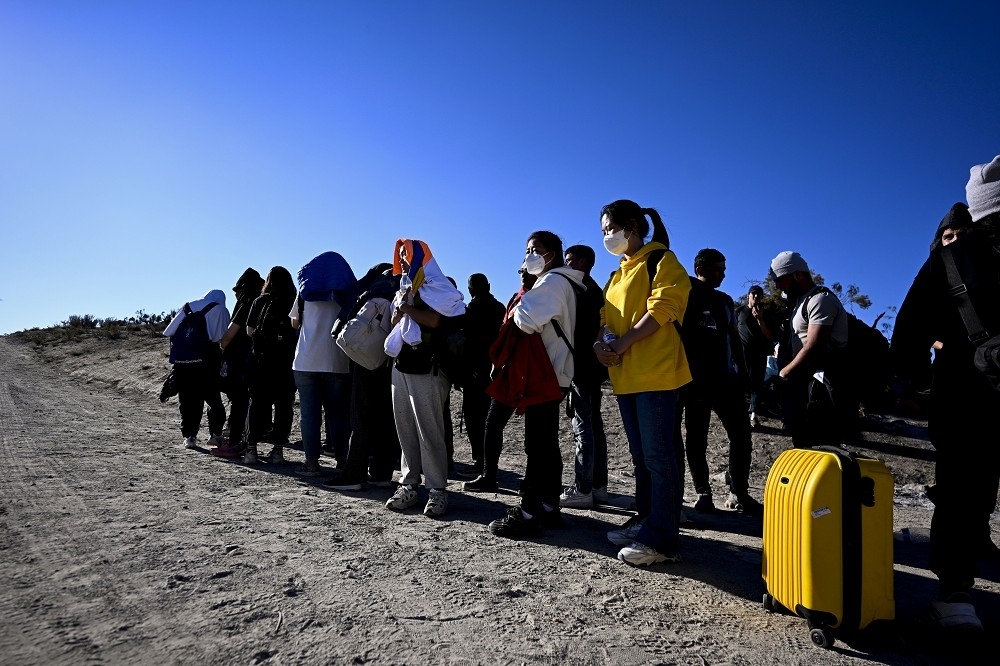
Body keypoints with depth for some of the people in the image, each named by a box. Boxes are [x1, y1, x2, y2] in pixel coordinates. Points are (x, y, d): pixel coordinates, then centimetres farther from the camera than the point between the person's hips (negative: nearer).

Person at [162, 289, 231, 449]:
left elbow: (169, 332, 7)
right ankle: (215, 434, 9)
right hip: (207, 360, -3)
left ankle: (189, 436, 10)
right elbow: (223, 337, -7)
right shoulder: (221, 310, 5)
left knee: (187, 399, 10)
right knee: (213, 398, 9)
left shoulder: (188, 306, 14)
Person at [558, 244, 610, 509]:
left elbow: (575, 327, -16)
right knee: (594, 424, 11)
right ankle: (598, 486, 16)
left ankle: (582, 490, -6)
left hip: (581, 365, -10)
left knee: (582, 426, -9)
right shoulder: (595, 289, 21)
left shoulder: (581, 288, -8)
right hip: (593, 366, 10)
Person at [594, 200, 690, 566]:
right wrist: (602, 343, -2)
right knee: (641, 454, 13)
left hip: (654, 372, -8)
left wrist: (622, 344, -19)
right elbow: (609, 318, 20)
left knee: (657, 456, -7)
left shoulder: (661, 260, -2)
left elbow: (661, 310, -14)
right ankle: (645, 520, 23)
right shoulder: (618, 274, 22)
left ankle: (662, 539, -1)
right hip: (625, 375, 8)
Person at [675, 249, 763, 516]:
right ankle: (703, 493, 13)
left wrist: (743, 371, 11)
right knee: (696, 440, 1)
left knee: (741, 435, 1)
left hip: (725, 378, 4)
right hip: (695, 380, -4)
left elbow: (734, 338, 18)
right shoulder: (685, 298, 2)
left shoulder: (725, 301, 16)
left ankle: (739, 494, 12)